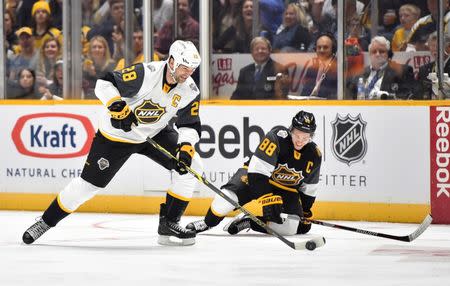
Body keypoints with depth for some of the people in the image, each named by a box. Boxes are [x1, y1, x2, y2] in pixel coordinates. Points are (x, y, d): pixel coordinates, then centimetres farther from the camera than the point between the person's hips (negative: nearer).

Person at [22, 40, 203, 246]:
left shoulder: (190, 90, -13)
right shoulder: (146, 74, -28)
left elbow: (190, 125, -6)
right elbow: (104, 84, -25)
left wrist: (186, 147, -25)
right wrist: (118, 107, -40)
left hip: (155, 133, 5)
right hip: (116, 134, -5)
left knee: (190, 164, -11)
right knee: (89, 183, -3)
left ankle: (169, 223, 0)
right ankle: (46, 221, 16)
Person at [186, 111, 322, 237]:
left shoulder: (314, 155, -11)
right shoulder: (277, 136, -27)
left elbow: (309, 188, 7)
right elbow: (258, 170, -32)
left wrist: (305, 212, 7)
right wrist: (268, 200, -38)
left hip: (286, 188, 4)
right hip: (255, 175, -4)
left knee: (291, 227, -21)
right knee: (227, 196, -30)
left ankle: (249, 221, 1)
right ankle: (208, 222, 1)